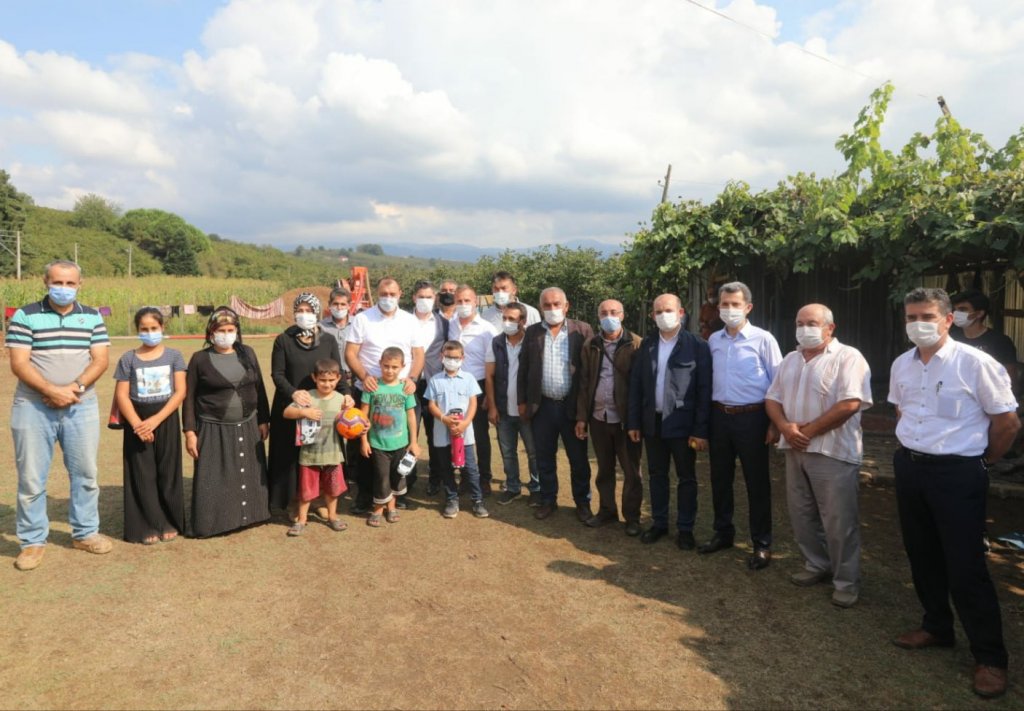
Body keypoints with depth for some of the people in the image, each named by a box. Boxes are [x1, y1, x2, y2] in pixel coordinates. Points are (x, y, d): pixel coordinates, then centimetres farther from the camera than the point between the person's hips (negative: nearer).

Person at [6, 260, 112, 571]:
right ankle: (32, 541, 16)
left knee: (85, 473, 8)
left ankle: (85, 532, 22)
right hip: (33, 408, -2)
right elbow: (19, 364, -8)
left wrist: (75, 388, -16)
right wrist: (51, 391, -20)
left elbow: (99, 361, 0)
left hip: (81, 407, 2)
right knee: (31, 478, 3)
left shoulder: (92, 317, 6)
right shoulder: (24, 316, -2)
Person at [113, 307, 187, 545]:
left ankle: (170, 522, 18)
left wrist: (155, 420, -15)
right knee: (142, 475, 3)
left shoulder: (174, 356, 0)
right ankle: (148, 526, 13)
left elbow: (180, 392, -6)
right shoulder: (128, 359, 1)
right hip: (137, 422, 0)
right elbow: (121, 395, -2)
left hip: (167, 420, 0)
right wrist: (137, 423, -16)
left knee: (168, 473, 6)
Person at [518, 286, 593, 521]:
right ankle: (548, 500, 28)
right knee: (544, 459, 12)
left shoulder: (582, 330, -3)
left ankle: (582, 502, 25)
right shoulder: (532, 332, 5)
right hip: (542, 406, 2)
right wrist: (522, 401, 4)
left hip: (572, 405, -2)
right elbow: (523, 369, 7)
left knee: (579, 459, 9)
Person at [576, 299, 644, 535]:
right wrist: (581, 417, 3)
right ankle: (607, 510, 30)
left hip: (626, 418, -3)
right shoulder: (590, 345, 5)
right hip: (598, 417, 3)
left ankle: (632, 517, 22)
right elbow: (584, 383, 7)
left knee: (631, 471, 8)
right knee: (604, 469, 16)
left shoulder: (635, 344, -6)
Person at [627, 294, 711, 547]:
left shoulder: (697, 346, -7)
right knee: (657, 475, 15)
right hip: (653, 422, 4)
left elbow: (705, 390, -9)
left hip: (683, 424, -3)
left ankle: (685, 529, 23)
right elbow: (635, 384, 6)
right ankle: (659, 523, 29)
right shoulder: (646, 345, 5)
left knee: (687, 478, 9)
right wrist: (633, 421, 2)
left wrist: (701, 430, -13)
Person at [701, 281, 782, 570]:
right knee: (720, 478, 14)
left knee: (756, 482, 5)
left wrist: (775, 424, -8)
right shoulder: (714, 340, 7)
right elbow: (708, 380, 10)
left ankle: (762, 544, 19)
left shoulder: (763, 339, -7)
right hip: (719, 416, 5)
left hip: (751, 417, -4)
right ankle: (723, 532, 31)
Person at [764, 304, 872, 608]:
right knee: (802, 515, 15)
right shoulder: (790, 360, 13)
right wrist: (785, 427, -9)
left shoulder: (848, 358, -9)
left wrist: (809, 431, -16)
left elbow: (850, 404, -20)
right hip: (795, 450, 7)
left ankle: (846, 582, 15)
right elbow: (772, 398, 11)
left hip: (833, 451, -7)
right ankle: (817, 566, 32)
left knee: (839, 521, 1)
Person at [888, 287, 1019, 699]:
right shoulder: (901, 365, 4)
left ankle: (990, 657, 16)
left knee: (964, 565, -1)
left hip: (957, 472, -6)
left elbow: (1007, 421, -7)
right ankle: (937, 627, 36)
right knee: (922, 555, 17)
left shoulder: (975, 363, -15)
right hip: (909, 467, 6)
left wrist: (981, 463, 4)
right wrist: (914, 449, 16)